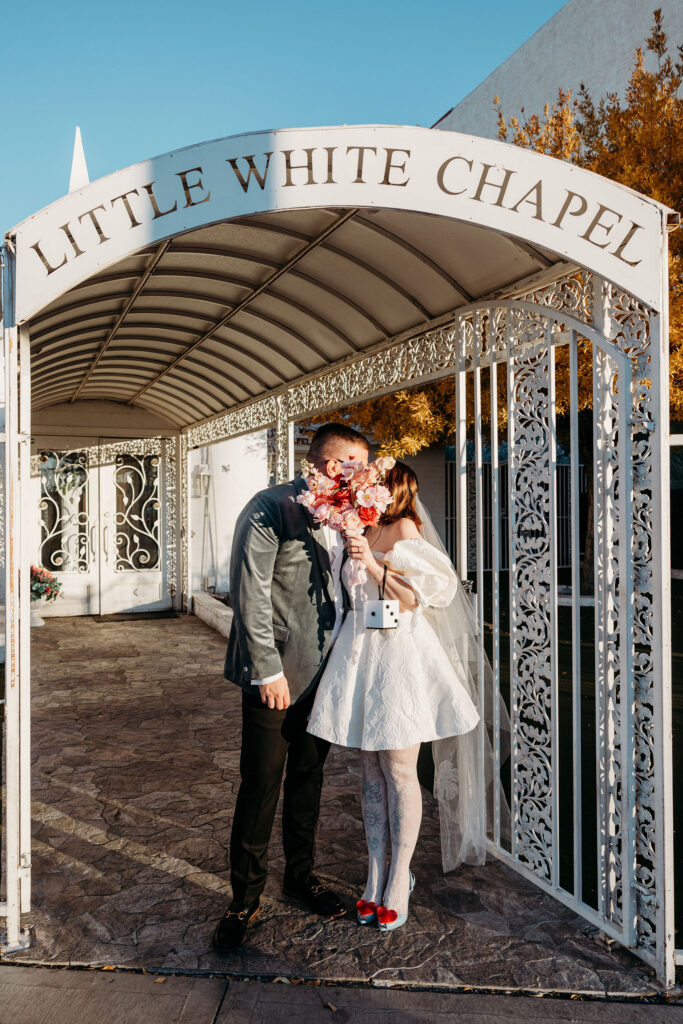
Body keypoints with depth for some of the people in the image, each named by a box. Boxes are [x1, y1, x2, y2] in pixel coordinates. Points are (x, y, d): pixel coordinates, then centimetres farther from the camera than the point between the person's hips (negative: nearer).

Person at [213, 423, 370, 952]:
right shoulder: (271, 508, -12)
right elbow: (250, 593, -15)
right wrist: (268, 669, -17)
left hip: (324, 668, 6)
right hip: (277, 671, -6)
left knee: (309, 775, 18)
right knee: (262, 784, 1)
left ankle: (302, 874, 36)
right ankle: (245, 897, 20)